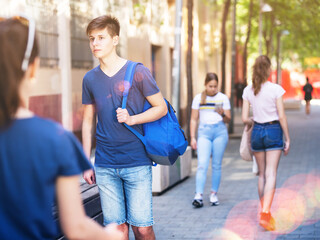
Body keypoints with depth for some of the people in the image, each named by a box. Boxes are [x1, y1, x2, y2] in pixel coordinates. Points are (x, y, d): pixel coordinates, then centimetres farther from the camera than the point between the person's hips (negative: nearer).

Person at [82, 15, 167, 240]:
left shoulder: (137, 72, -4)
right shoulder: (90, 79, 8)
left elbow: (161, 108, 1)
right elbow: (88, 121, 14)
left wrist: (132, 119, -16)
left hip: (137, 164, -3)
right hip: (105, 166, 3)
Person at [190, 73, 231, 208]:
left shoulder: (223, 98, 8)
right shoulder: (198, 98, 9)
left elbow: (228, 119, 9)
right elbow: (193, 119, 11)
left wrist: (222, 114, -12)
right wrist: (192, 138, 5)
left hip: (220, 132, 1)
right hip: (204, 132, 0)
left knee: (216, 165, 2)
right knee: (202, 165, -12)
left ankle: (214, 194, 11)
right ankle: (198, 195, -18)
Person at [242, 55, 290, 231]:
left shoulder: (248, 91, 0)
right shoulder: (276, 89, -9)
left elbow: (244, 118, -1)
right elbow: (281, 116, -10)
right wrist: (288, 138, -1)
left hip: (257, 131, 4)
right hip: (274, 131, -3)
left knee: (262, 174, 15)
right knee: (271, 174, -5)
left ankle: (265, 212, 23)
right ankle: (265, 213, -17)